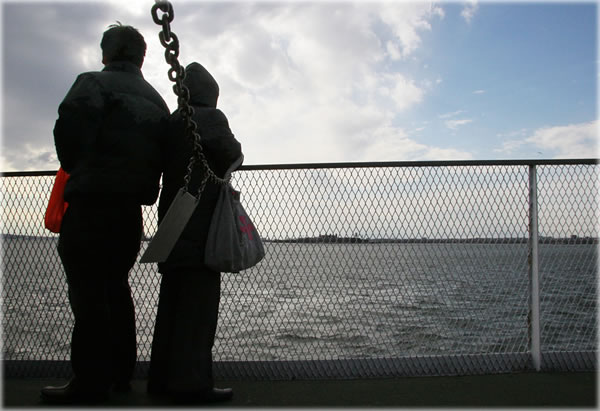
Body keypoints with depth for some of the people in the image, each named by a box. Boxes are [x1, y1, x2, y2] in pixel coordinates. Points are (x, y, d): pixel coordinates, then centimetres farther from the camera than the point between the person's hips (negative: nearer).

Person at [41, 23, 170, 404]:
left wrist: (76, 168, 0)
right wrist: (143, 186, 15)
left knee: (89, 290, -3)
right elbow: (164, 157, 11)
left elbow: (71, 126, -17)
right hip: (132, 205, 7)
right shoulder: (157, 101, 18)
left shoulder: (93, 83, -2)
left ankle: (91, 381, 0)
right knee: (115, 287, 14)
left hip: (92, 201, -7)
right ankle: (120, 372, 20)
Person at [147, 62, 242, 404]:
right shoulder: (210, 118, -6)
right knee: (199, 302, -6)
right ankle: (192, 382, -5)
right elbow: (230, 154, -17)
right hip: (200, 225, -8)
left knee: (173, 302, 11)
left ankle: (163, 376, 17)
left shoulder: (172, 123, 15)